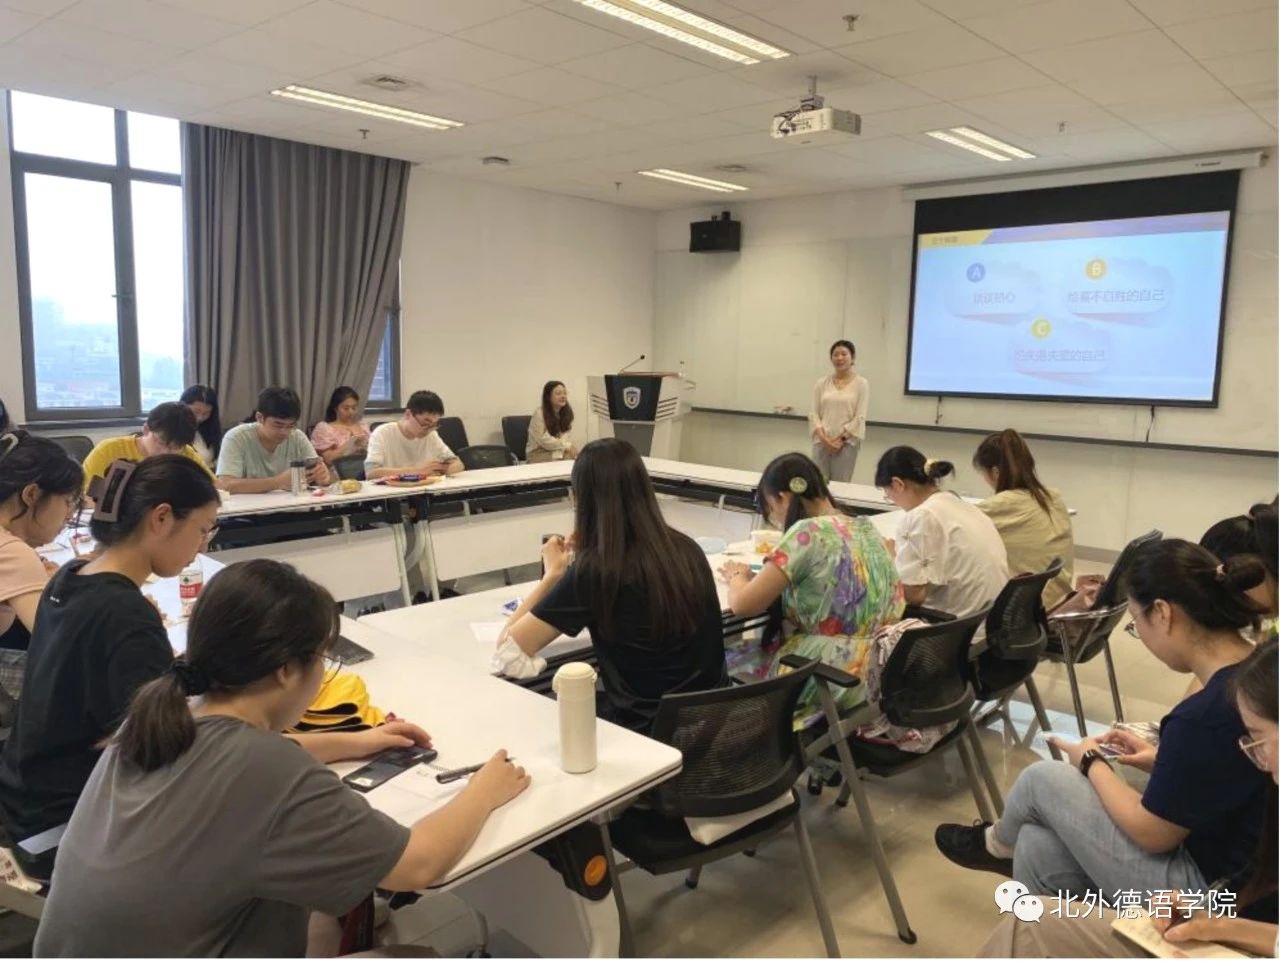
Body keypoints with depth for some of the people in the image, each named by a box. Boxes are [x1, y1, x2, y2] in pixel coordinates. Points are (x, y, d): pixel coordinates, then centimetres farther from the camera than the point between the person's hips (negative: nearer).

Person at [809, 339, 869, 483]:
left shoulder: (861, 383, 0)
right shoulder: (822, 383, 7)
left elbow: (860, 417, -5)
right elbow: (814, 413, 4)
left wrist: (841, 439, -12)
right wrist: (823, 437, -10)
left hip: (846, 442, -2)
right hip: (822, 441, 2)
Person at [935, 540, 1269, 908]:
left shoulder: (1205, 715, -32)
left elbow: (1152, 833, -18)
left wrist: (1091, 762, -3)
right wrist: (1161, 759, 6)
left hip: (1206, 892, -8)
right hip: (1243, 872, 8)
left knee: (1042, 780, 3)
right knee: (1040, 847, 7)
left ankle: (997, 843, 36)